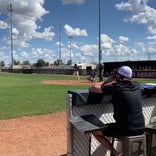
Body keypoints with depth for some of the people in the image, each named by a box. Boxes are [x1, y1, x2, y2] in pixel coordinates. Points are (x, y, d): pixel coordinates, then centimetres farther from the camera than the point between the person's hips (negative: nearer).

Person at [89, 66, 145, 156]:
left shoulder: (116, 87, -12)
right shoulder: (137, 86, 5)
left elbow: (92, 89, -5)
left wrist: (110, 79, 4)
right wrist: (114, 81, 16)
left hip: (125, 130, -6)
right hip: (141, 129, 7)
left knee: (95, 131, 13)